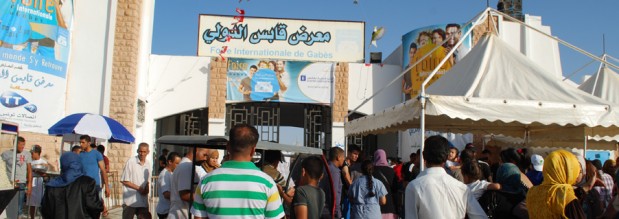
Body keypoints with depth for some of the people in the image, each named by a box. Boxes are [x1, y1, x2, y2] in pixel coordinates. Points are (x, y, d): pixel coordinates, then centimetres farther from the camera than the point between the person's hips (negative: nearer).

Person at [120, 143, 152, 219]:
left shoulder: (148, 164, 6)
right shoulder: (131, 161, -10)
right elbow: (124, 180, -9)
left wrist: (147, 189, -5)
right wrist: (138, 188, -13)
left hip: (143, 201, 5)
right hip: (130, 200, -5)